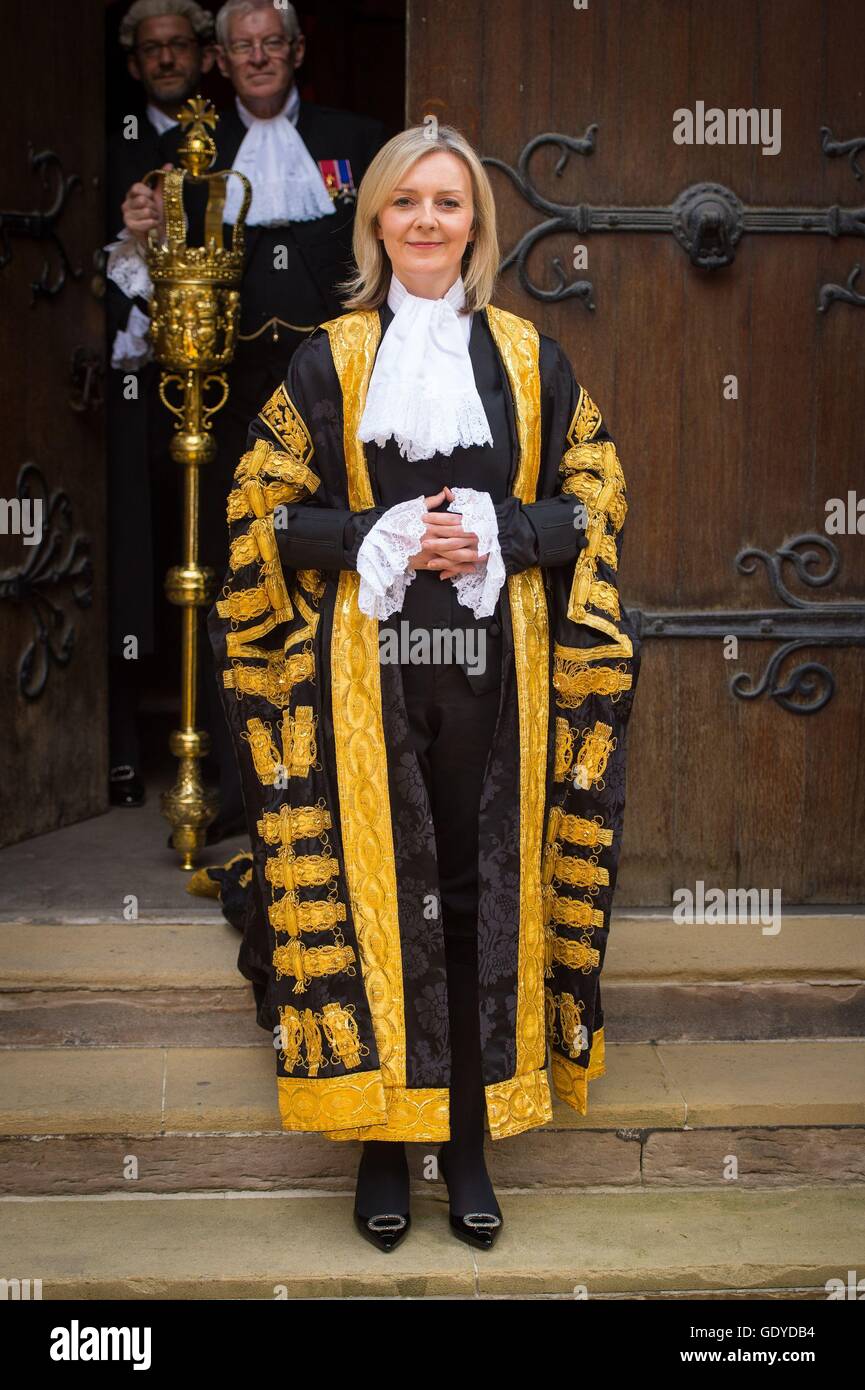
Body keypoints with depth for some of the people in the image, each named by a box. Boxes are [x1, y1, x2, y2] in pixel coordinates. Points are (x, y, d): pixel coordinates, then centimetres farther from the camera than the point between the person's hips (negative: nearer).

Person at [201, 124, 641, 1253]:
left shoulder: (529, 356, 8)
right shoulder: (328, 359, 6)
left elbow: (595, 501, 7)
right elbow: (262, 513, 3)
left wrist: (496, 535, -11)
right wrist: (381, 538, -12)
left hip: (495, 666, 1)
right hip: (369, 671, -1)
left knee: (486, 892, 4)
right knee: (376, 890, 1)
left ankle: (471, 1139, 18)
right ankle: (383, 1140, 15)